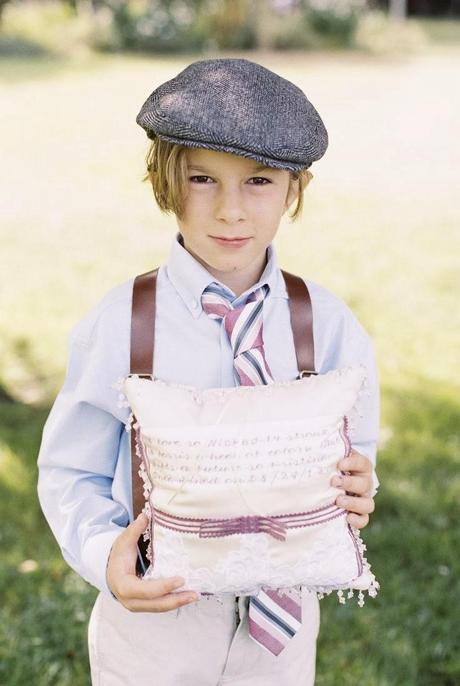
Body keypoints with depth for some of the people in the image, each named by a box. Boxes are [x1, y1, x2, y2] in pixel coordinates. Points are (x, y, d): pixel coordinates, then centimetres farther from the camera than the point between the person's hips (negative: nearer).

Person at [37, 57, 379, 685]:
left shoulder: (330, 327, -8)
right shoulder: (117, 326, -15)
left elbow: (355, 454, 4)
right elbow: (71, 472, -6)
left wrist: (356, 491, -18)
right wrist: (104, 555, -24)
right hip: (153, 621, -2)